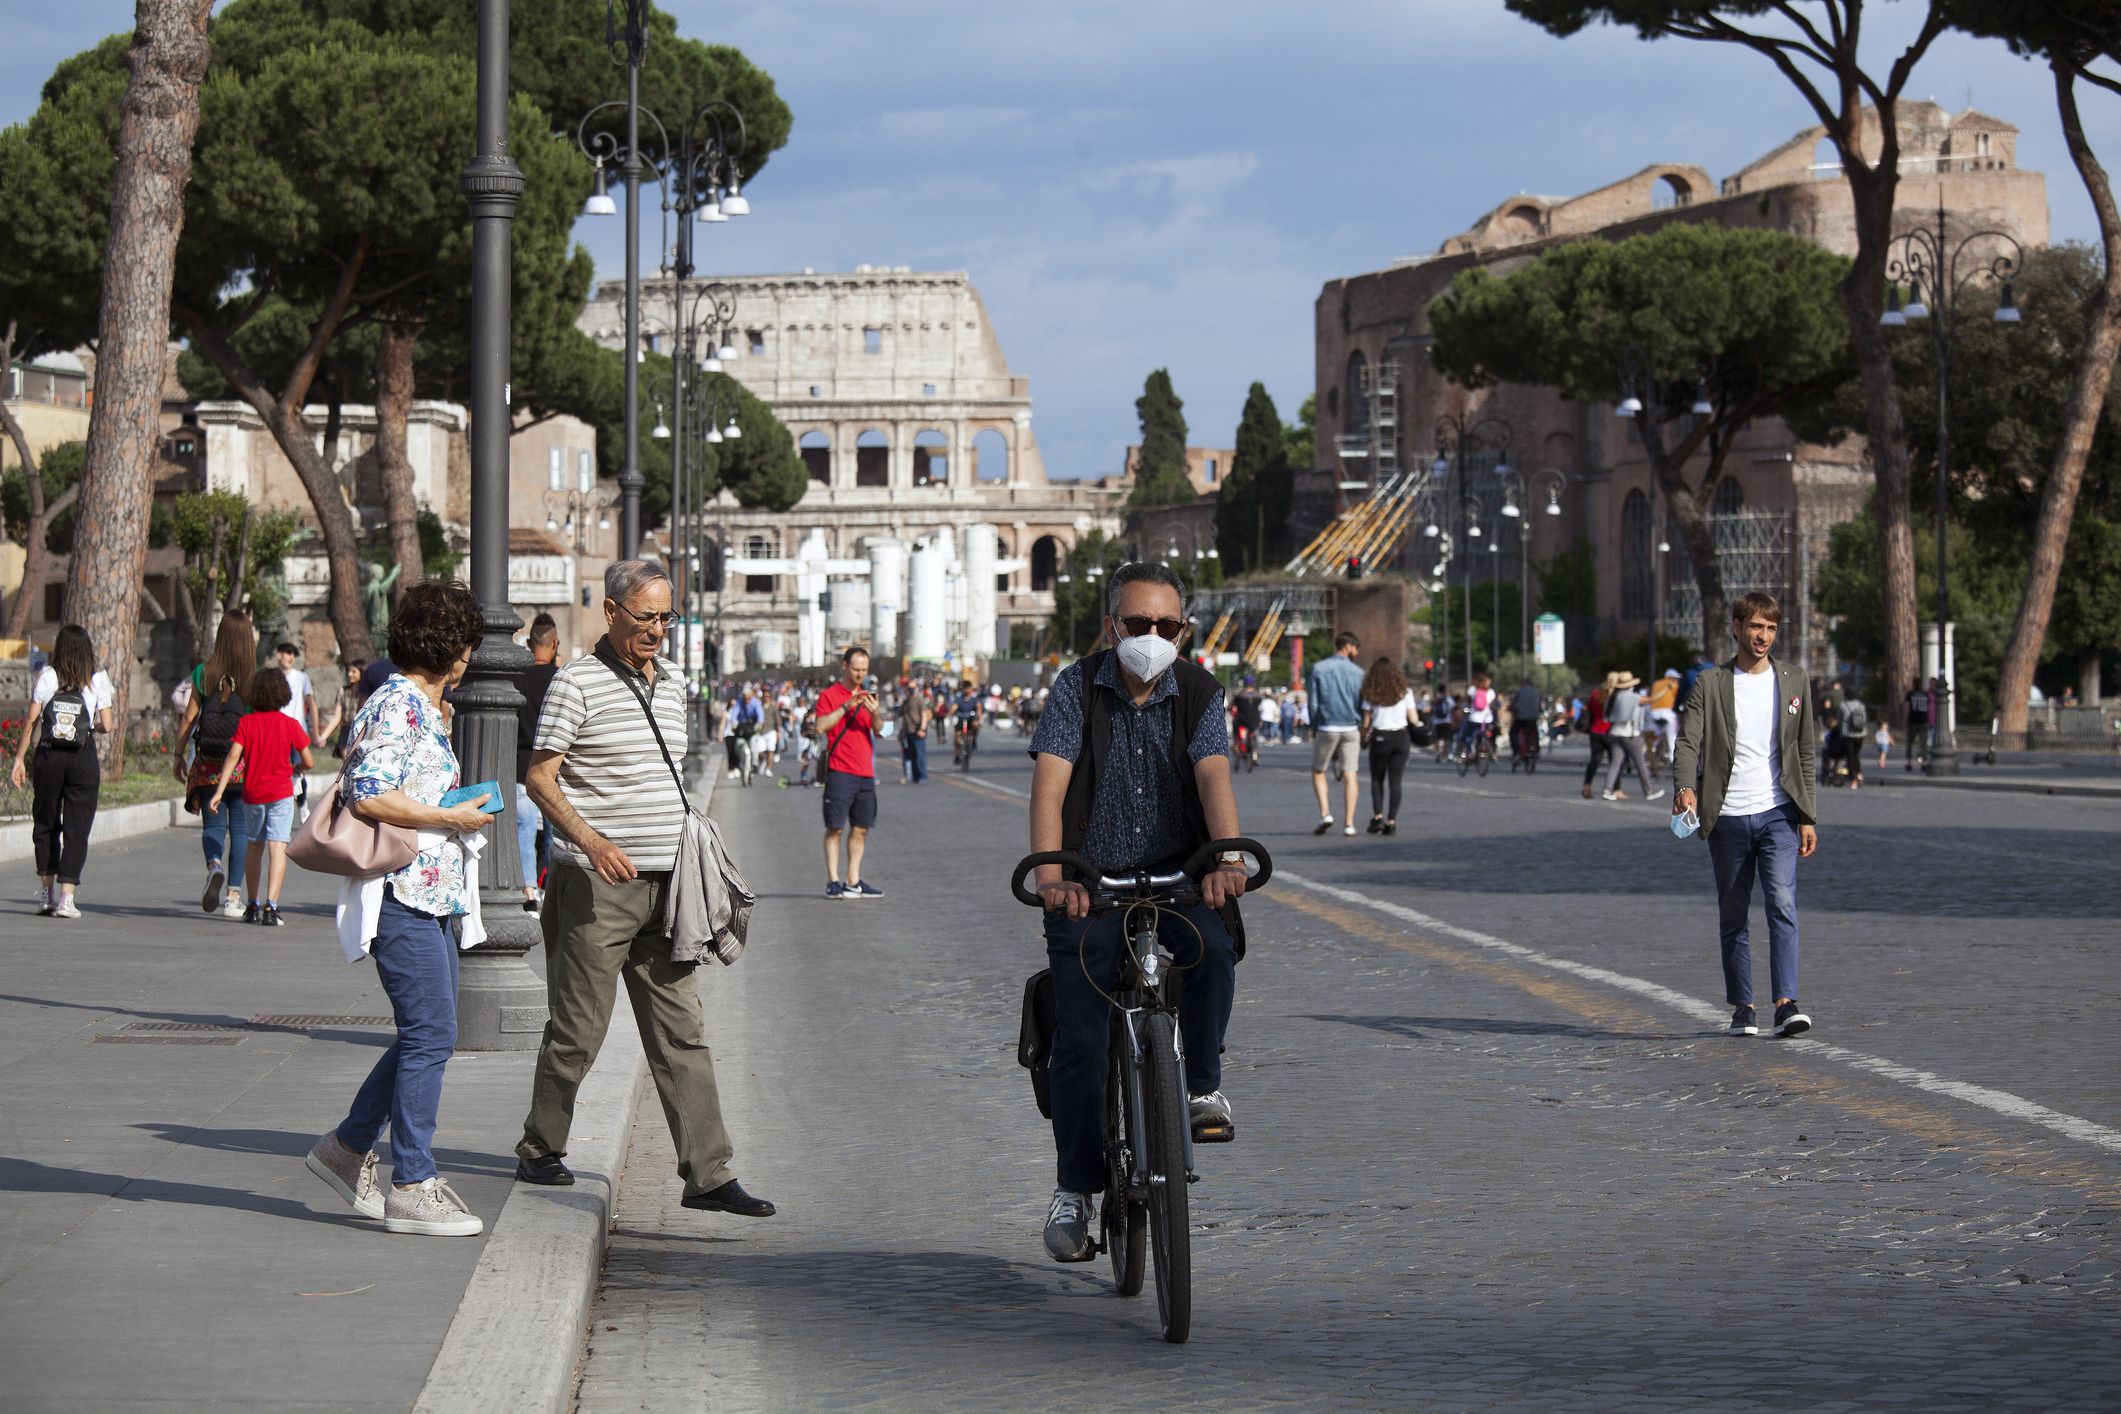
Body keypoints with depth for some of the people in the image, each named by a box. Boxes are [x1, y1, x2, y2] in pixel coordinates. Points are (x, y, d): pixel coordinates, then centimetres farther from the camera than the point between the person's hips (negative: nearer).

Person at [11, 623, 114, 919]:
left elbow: (31, 722, -3)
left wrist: (20, 759, 2)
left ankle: (46, 893, 16)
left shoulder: (46, 676, 0)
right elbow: (106, 726, -2)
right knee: (77, 828, 2)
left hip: (48, 757, 1)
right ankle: (66, 898, -6)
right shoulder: (98, 679, 0)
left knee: (45, 824, 15)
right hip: (83, 759, -1)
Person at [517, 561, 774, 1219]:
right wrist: (591, 841, -24)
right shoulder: (576, 682, -7)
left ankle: (708, 1175, -2)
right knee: (578, 1029, 3)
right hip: (595, 887, -6)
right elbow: (540, 778, -10)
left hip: (662, 883, 6)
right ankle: (540, 1150, 21)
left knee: (681, 1035, 1)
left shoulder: (671, 679, 14)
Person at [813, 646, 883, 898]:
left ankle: (853, 882, 10)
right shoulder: (829, 695, 0)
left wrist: (874, 713, -10)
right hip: (840, 771, -6)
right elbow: (821, 726, -14)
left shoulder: (867, 697, 17)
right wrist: (846, 707, -20)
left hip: (865, 772, 6)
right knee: (835, 828, -6)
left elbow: (878, 732, 9)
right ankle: (833, 881, -5)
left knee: (861, 828, 6)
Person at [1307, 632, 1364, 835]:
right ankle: (1349, 823, -3)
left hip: (1327, 728, -1)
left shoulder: (1318, 668, 0)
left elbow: (1313, 702, -1)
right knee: (1349, 776, 2)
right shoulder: (1358, 672, 2)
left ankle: (1325, 813, -6)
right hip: (1351, 729, 1)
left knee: (1318, 772, 13)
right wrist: (1362, 731, 12)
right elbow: (1362, 705, 2)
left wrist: (1313, 728, 7)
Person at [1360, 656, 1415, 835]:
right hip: (1401, 738, 1)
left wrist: (1364, 736, 16)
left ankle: (1378, 816, -4)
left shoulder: (1371, 694, -2)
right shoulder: (1405, 692, 2)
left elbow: (1366, 721, -2)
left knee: (1377, 780, 14)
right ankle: (1391, 822, -2)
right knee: (1395, 782, 4)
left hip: (1380, 738, -1)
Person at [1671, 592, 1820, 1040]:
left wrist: (1808, 817, 5)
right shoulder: (1711, 685, 4)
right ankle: (1742, 1007, 17)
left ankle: (1786, 1004, -23)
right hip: (1728, 817, 0)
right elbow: (1689, 742, -6)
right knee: (1732, 917, 6)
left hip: (1778, 813, 0)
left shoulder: (1792, 683, 10)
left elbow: (1807, 754, 12)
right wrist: (1685, 787, -27)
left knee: (1782, 903, -17)